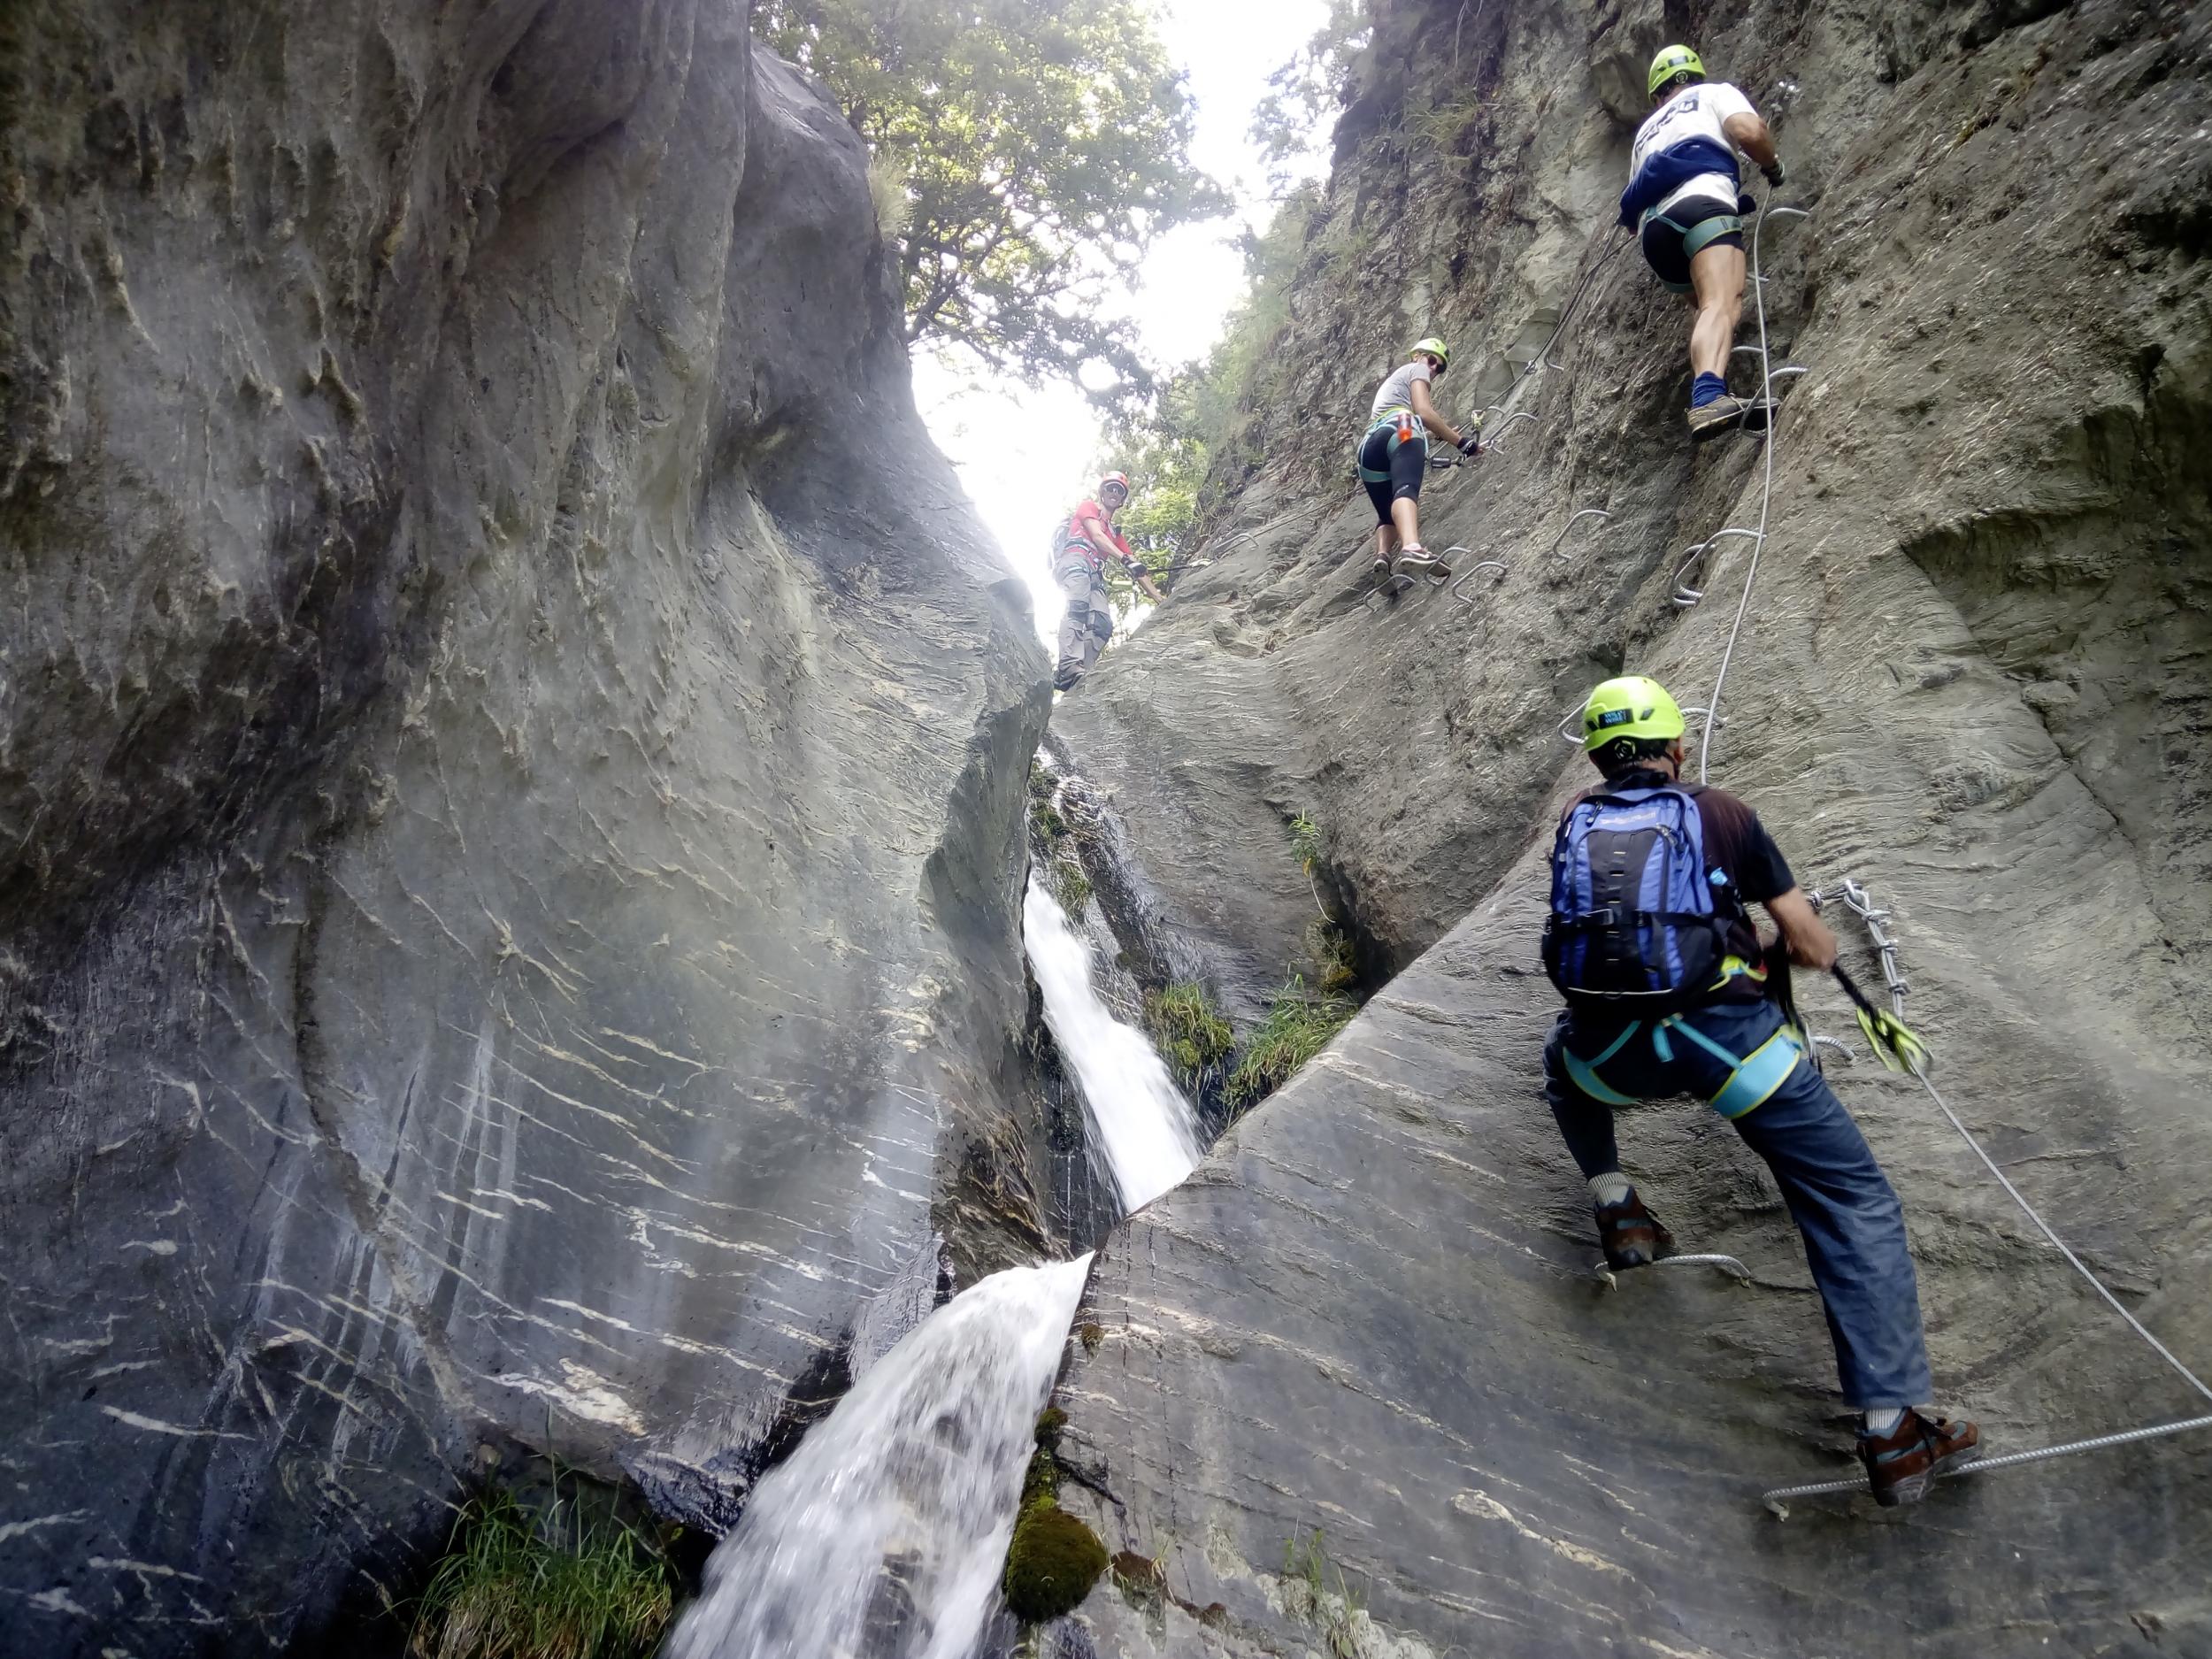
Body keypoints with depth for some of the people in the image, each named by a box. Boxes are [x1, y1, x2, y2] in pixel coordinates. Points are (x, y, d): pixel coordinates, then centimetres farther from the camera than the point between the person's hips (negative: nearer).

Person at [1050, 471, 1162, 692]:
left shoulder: (1115, 533, 36)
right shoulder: (1089, 507, 19)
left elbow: (1135, 568, 30)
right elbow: (1096, 536, -1)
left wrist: (1157, 596, 19)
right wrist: (1125, 559, -15)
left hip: (1094, 575, 7)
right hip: (1074, 560, -7)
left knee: (1103, 625, -17)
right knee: (1078, 607, -33)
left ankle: (1080, 677, -30)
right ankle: (1069, 668, -52)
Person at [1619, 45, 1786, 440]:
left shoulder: (1646, 131, 41)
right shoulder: (1715, 92, 26)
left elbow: (1634, 205, 36)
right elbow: (1748, 132, 4)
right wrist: (1774, 166, 21)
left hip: (1653, 229, 6)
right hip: (1699, 203, -6)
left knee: (1709, 304, 24)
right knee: (1722, 303, -26)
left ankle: (1706, 398, 5)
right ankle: (1710, 399, -52)